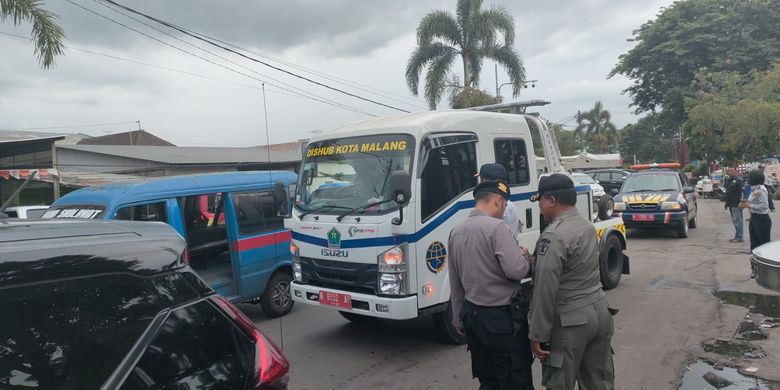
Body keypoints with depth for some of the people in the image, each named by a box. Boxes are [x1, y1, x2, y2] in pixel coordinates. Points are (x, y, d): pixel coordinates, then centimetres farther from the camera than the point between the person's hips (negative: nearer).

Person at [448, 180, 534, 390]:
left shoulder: (456, 231, 8)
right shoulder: (495, 227, -16)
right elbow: (516, 270, -24)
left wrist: (459, 319, 21)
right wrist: (526, 257, -2)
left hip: (472, 314, 8)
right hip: (501, 317, -7)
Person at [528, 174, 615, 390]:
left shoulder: (553, 236, -20)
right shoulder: (588, 226, 9)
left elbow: (545, 290, -21)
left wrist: (537, 334, -14)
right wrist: (533, 258, 14)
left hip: (571, 322, -9)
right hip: (600, 311, 9)